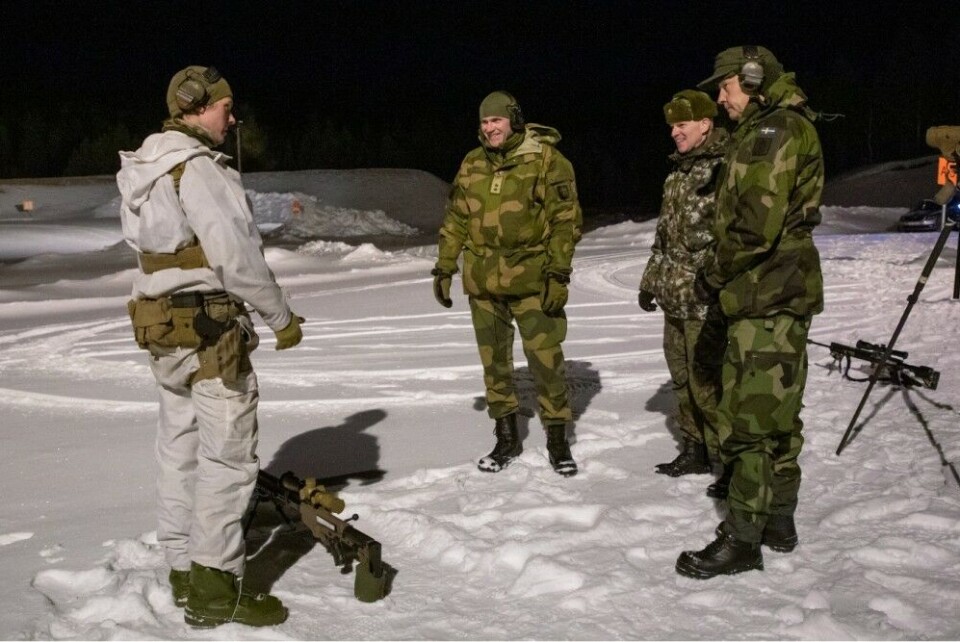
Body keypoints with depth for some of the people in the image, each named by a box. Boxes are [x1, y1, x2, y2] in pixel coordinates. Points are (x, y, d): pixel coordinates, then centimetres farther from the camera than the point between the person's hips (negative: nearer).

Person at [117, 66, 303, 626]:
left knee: (182, 449, 15)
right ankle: (215, 586, 3)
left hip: (163, 325, 10)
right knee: (228, 456, -3)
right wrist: (281, 316, -9)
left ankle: (185, 570, 25)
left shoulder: (146, 171, 14)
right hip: (209, 330, -10)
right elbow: (236, 255, -20)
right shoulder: (197, 167, -16)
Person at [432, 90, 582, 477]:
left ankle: (557, 439, 11)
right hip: (482, 281, 5)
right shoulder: (472, 165, 8)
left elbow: (566, 219, -8)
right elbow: (455, 219, 15)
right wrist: (444, 267, 10)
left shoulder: (546, 159, -6)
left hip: (532, 279, -4)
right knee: (494, 360, 11)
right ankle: (506, 438, 24)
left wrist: (559, 273, -14)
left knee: (545, 359, -5)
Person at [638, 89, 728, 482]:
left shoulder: (724, 168, -10)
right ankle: (695, 449, 27)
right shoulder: (678, 173, 19)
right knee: (683, 377, 15)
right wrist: (651, 281, 25)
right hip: (675, 297, 9)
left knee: (707, 381, -8)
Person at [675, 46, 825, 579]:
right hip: (784, 294, 11)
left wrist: (714, 275, -9)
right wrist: (723, 274, 12)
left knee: (748, 419, -7)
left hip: (764, 300, -11)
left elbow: (758, 223, -22)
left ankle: (742, 540, -1)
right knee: (778, 413, 16)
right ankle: (778, 521, 26)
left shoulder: (772, 130, -12)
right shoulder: (777, 129, 21)